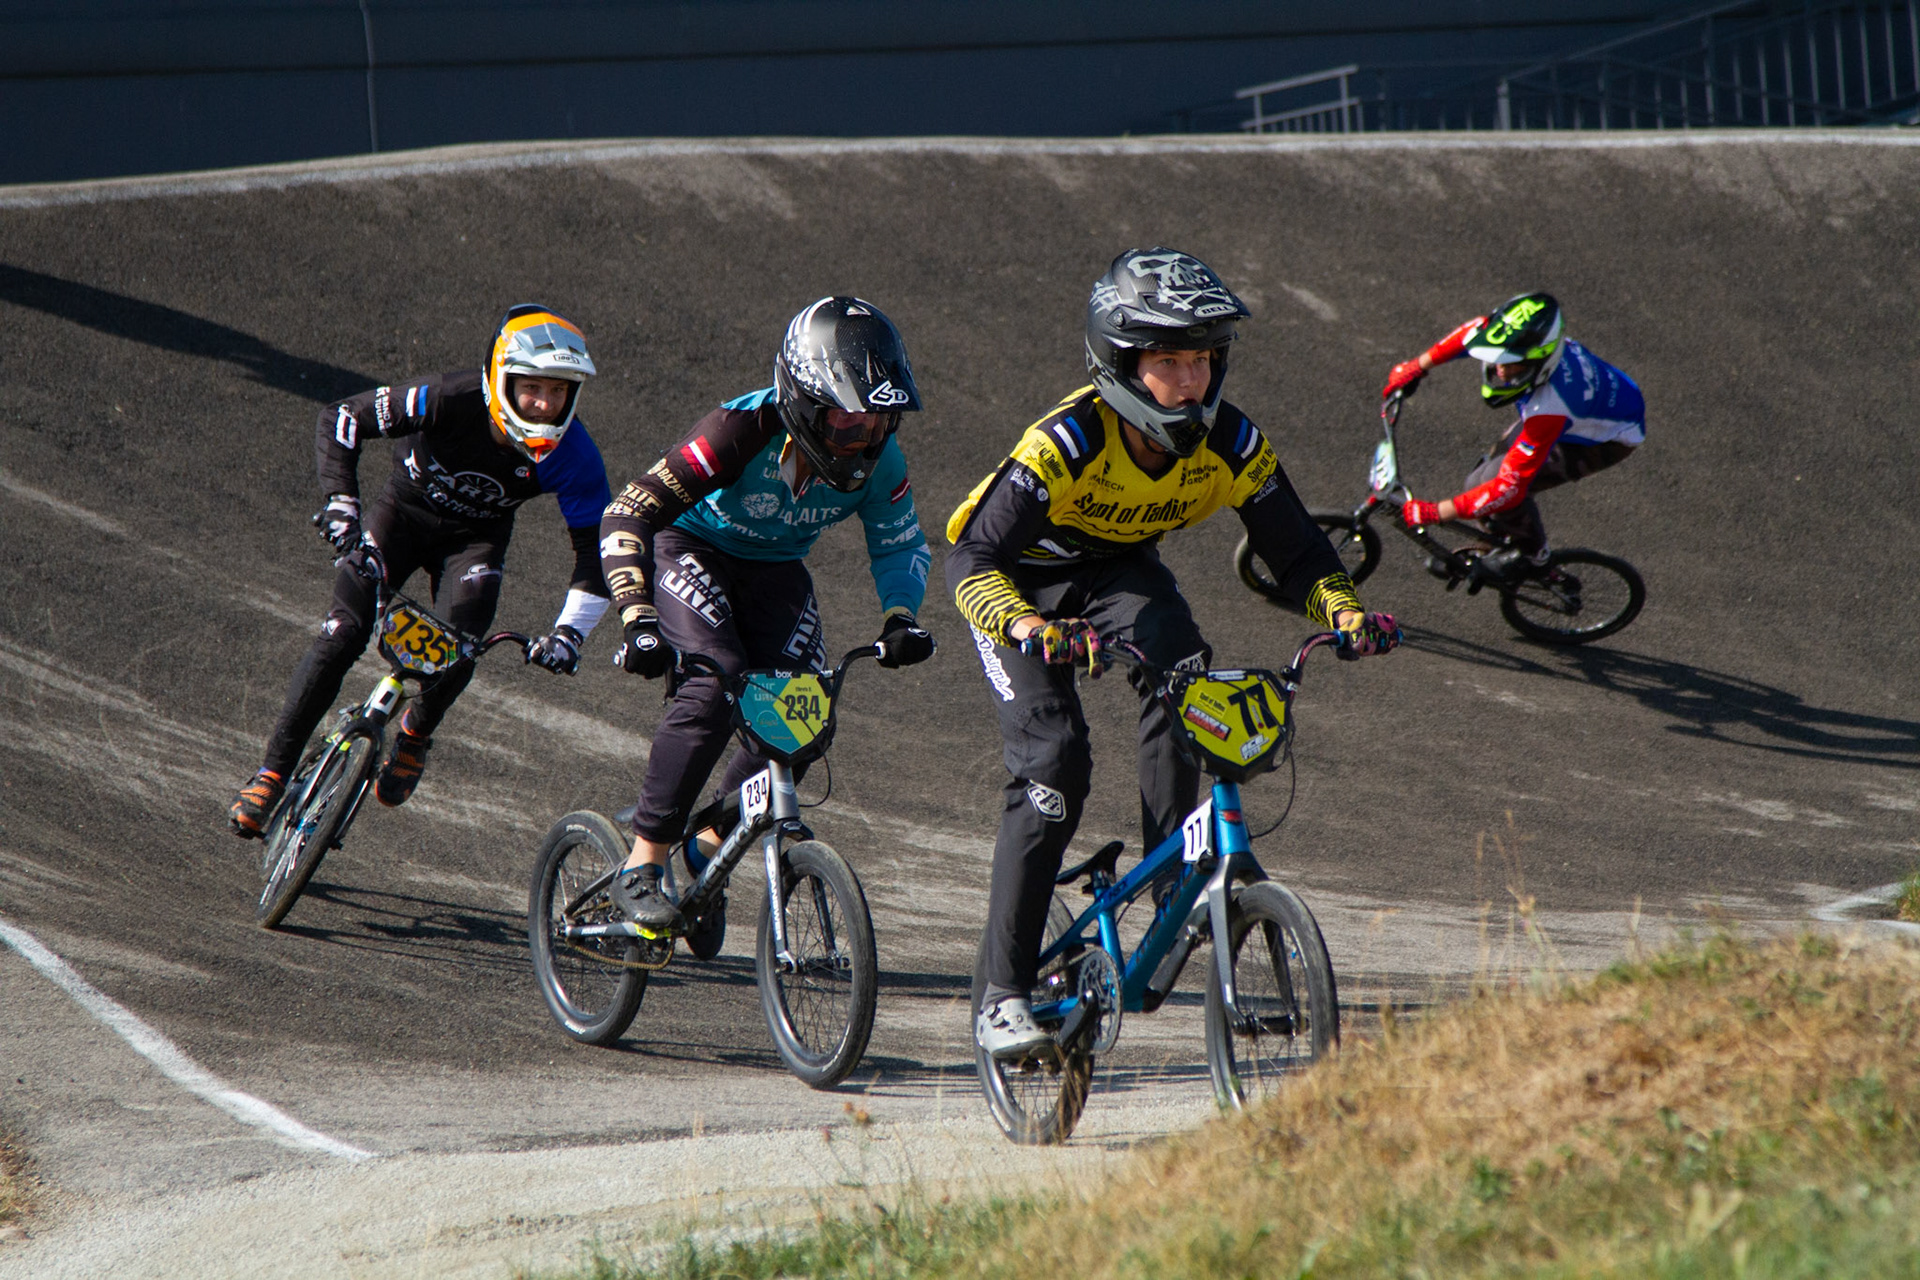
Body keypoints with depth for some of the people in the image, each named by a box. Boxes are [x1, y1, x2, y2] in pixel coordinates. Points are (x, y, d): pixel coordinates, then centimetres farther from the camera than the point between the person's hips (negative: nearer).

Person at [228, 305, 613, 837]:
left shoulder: (573, 459, -30)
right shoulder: (450, 400, -35)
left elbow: (596, 554, -22)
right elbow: (341, 419, -25)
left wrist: (568, 634, -33)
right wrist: (341, 503, -36)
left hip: (474, 538, 1)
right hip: (406, 511, -1)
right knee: (342, 634, -16)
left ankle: (415, 732, 8)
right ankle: (274, 770, -4)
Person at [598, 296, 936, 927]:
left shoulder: (879, 460, -20)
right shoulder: (743, 431, -35)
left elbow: (901, 546, -3)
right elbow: (625, 518, -35)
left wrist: (899, 617, -24)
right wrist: (639, 621, -46)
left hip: (774, 571, 5)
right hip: (692, 549, -5)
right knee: (715, 684, -29)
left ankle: (705, 849, 8)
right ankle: (640, 870, -20)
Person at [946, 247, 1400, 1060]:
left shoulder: (1230, 445, -22)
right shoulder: (1065, 443, -35)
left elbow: (1296, 556, -12)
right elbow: (972, 560, -40)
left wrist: (1345, 611, -32)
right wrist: (1028, 627, -59)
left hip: (1119, 571, 4)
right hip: (1022, 584, -4)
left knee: (1179, 672, -28)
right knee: (1053, 762, -18)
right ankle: (1003, 996, -14)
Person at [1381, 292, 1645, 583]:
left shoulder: (1547, 410, -44)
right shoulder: (1517, 343, -26)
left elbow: (1509, 487, -39)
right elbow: (1474, 330, -1)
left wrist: (1433, 513, -36)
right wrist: (1418, 366, 1)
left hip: (1610, 437, -7)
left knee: (1489, 481, -17)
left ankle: (1533, 556, 10)